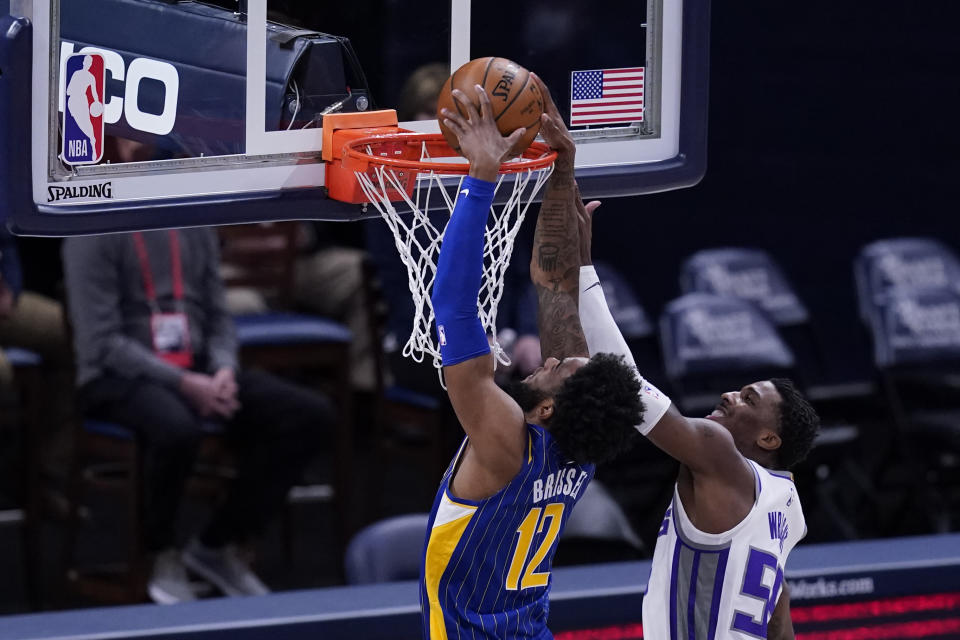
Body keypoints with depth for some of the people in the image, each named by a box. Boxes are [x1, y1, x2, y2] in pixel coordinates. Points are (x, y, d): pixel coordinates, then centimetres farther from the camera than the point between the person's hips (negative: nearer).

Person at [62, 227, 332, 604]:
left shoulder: (195, 229, 10)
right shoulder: (93, 237, -10)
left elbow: (218, 318, 13)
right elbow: (101, 342, -15)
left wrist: (225, 371, -9)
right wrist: (183, 384, -23)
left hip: (196, 371, 7)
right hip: (119, 377, -7)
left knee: (310, 414, -12)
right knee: (178, 428, -40)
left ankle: (221, 545, -2)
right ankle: (163, 556, -12)